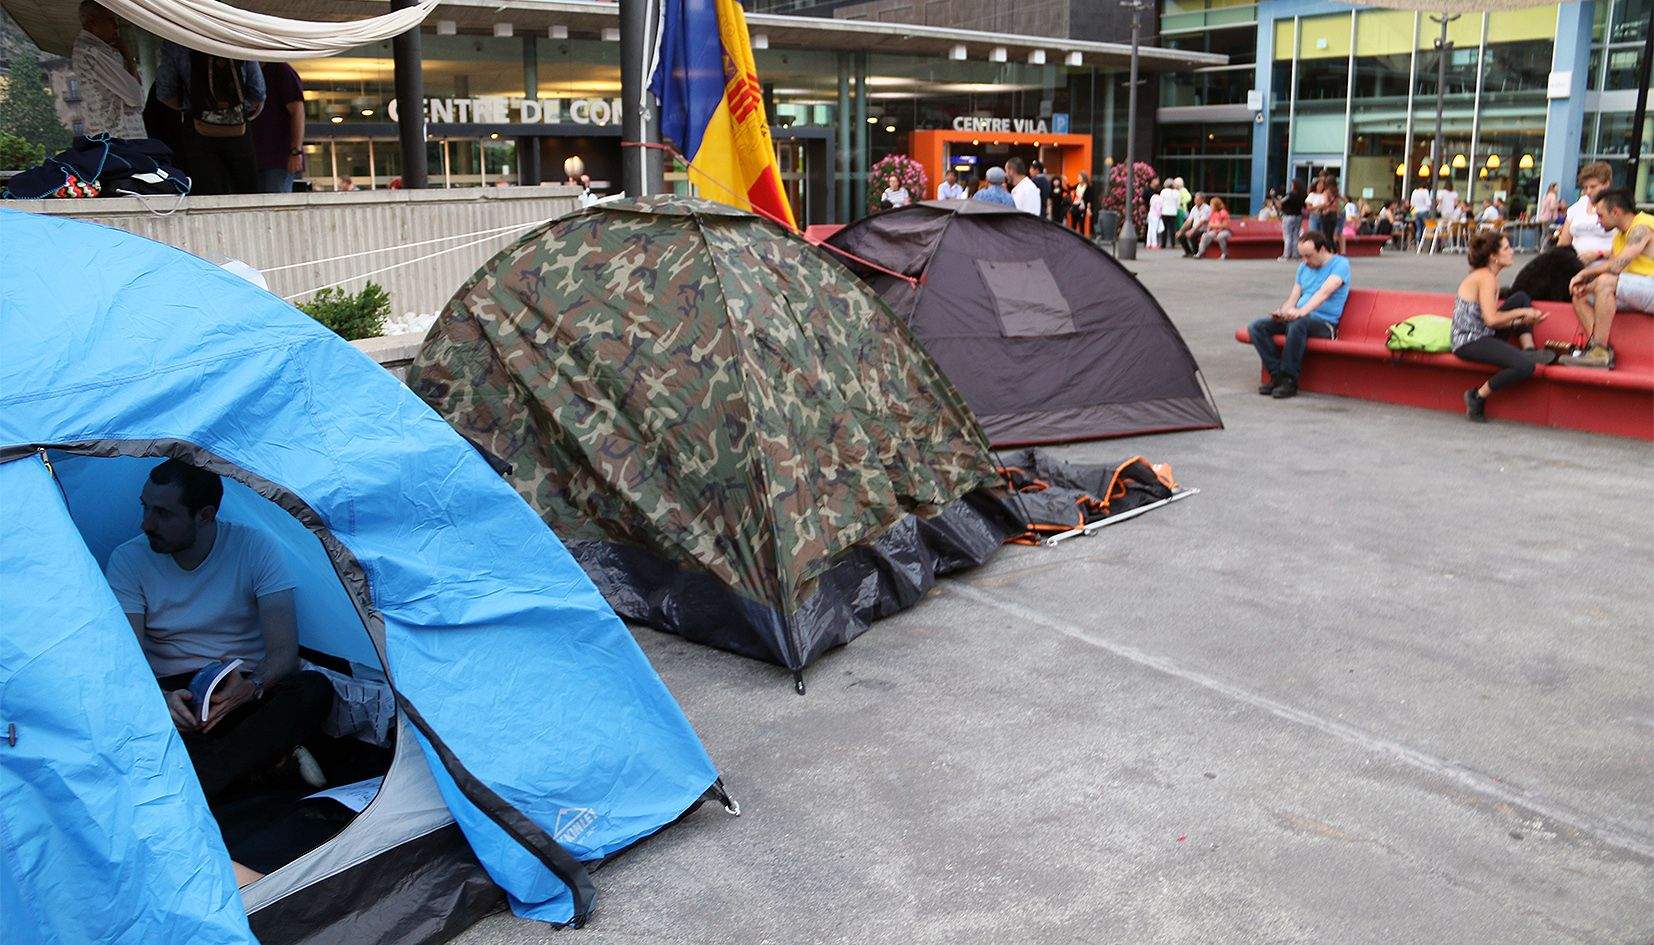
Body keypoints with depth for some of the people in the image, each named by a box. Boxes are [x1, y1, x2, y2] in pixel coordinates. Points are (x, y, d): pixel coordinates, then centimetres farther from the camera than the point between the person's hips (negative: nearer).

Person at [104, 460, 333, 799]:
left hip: (245, 690, -1)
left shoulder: (254, 547, -8)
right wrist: (161, 697, -32)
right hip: (173, 692, 1)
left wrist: (252, 686, -34)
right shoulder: (128, 560, -4)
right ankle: (268, 754, -29)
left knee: (314, 688, -32)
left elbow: (284, 652, -12)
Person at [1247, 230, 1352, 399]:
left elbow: (1325, 292, -19)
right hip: (1300, 317, 7)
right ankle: (1277, 375, -18)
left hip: (1324, 322, -7)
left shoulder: (1340, 264, -3)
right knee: (1256, 327, -14)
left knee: (1297, 324, -41)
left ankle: (1289, 380, -31)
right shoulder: (1303, 267, 20)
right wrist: (1282, 312, -8)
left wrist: (1302, 311, -35)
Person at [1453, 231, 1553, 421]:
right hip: (1469, 343, -10)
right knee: (1525, 366, -26)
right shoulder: (1486, 277, -15)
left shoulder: (1489, 276, 14)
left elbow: (1493, 319, 9)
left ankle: (1529, 349, 7)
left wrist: (1523, 320, -3)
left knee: (1521, 298, 16)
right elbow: (1491, 319, -24)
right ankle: (1478, 396, -9)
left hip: (1484, 335, 10)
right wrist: (1521, 313, -10)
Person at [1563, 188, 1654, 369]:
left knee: (1606, 282, -32)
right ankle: (1602, 351, -17)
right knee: (1580, 298, 3)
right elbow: (1609, 264, 12)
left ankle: (1599, 352, -33)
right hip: (1634, 292, 10)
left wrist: (1584, 273, -12)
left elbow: (1617, 265, -25)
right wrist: (1585, 285, -6)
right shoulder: (1620, 235, 17)